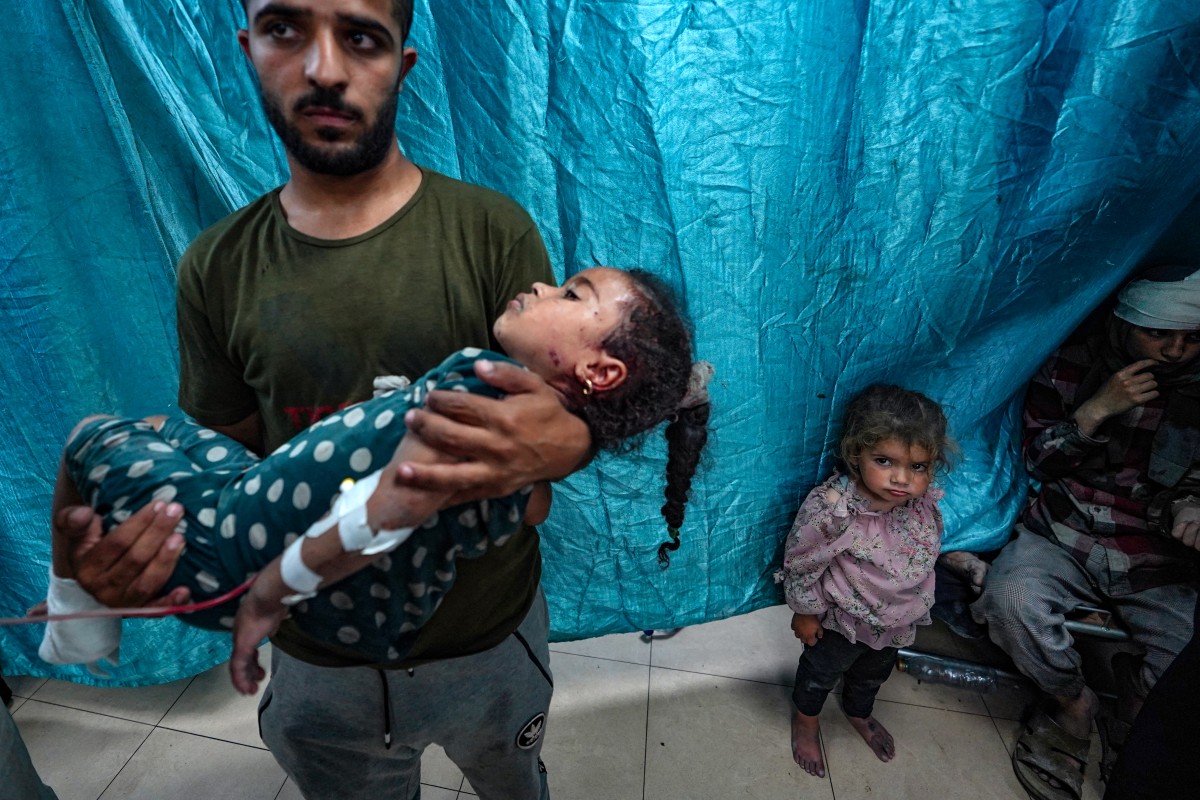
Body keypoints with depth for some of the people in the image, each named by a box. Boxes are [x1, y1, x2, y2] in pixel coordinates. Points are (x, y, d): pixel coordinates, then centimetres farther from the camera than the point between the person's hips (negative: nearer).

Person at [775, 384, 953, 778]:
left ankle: (859, 713, 66)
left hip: (898, 622, 6)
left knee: (874, 672, 33)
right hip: (844, 621, -5)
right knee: (822, 671, 24)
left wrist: (917, 607, 13)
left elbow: (928, 552, 1)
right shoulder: (831, 509, -40)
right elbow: (801, 564, -24)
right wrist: (806, 612, -11)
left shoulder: (926, 506, -21)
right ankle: (805, 717, 56)